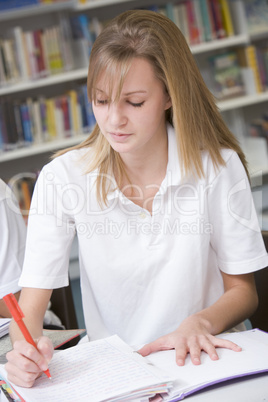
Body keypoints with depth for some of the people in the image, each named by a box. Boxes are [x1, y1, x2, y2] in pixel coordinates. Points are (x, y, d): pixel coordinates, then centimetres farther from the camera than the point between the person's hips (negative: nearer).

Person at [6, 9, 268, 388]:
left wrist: (200, 323, -19)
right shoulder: (62, 178, -7)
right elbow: (31, 304, -7)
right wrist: (26, 345, -30)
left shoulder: (217, 168, -7)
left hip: (206, 358, 0)